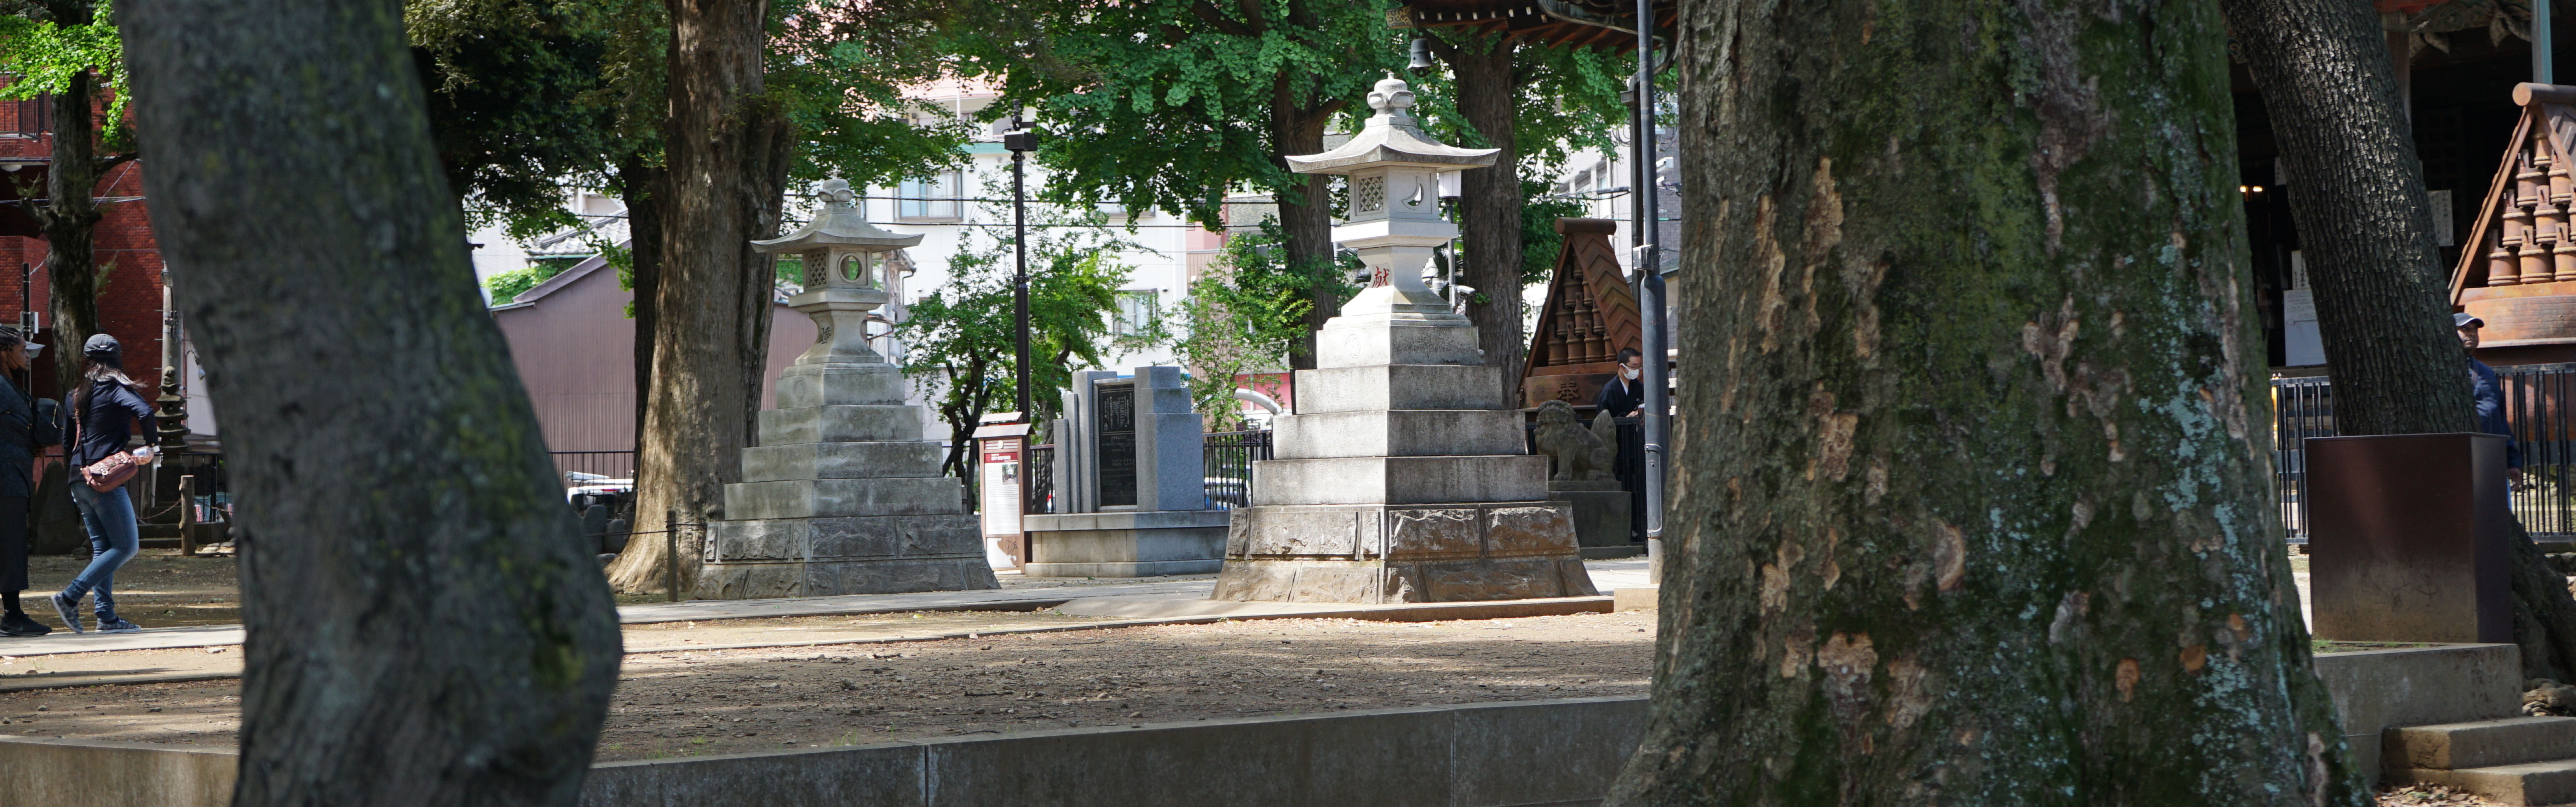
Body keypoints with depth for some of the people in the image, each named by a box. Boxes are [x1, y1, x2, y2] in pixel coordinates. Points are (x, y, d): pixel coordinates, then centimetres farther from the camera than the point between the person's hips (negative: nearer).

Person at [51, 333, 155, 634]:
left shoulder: (75, 395, 14)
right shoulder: (116, 390, -6)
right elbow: (144, 413, -22)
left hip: (79, 477, 7)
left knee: (102, 547, 10)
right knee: (126, 546, -2)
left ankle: (106, 617, 3)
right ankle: (70, 597, -11)